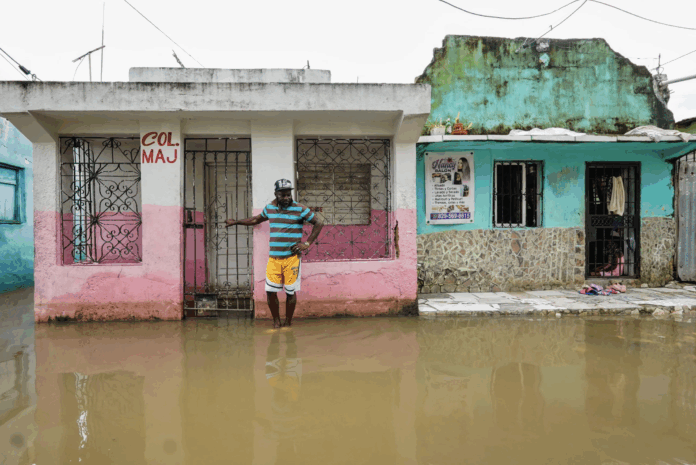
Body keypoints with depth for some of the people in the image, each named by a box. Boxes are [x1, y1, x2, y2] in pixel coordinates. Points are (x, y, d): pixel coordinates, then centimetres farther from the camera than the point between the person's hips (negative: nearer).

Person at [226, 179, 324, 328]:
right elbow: (257, 219, 30)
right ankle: (276, 321, 18)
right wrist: (236, 222, 33)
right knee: (270, 291, -1)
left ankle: (288, 322, 20)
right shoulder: (270, 207, 11)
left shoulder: (299, 209, -3)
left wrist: (307, 243, -5)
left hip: (292, 258, -3)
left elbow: (319, 223, 1)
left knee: (291, 292, 2)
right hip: (273, 258, 4)